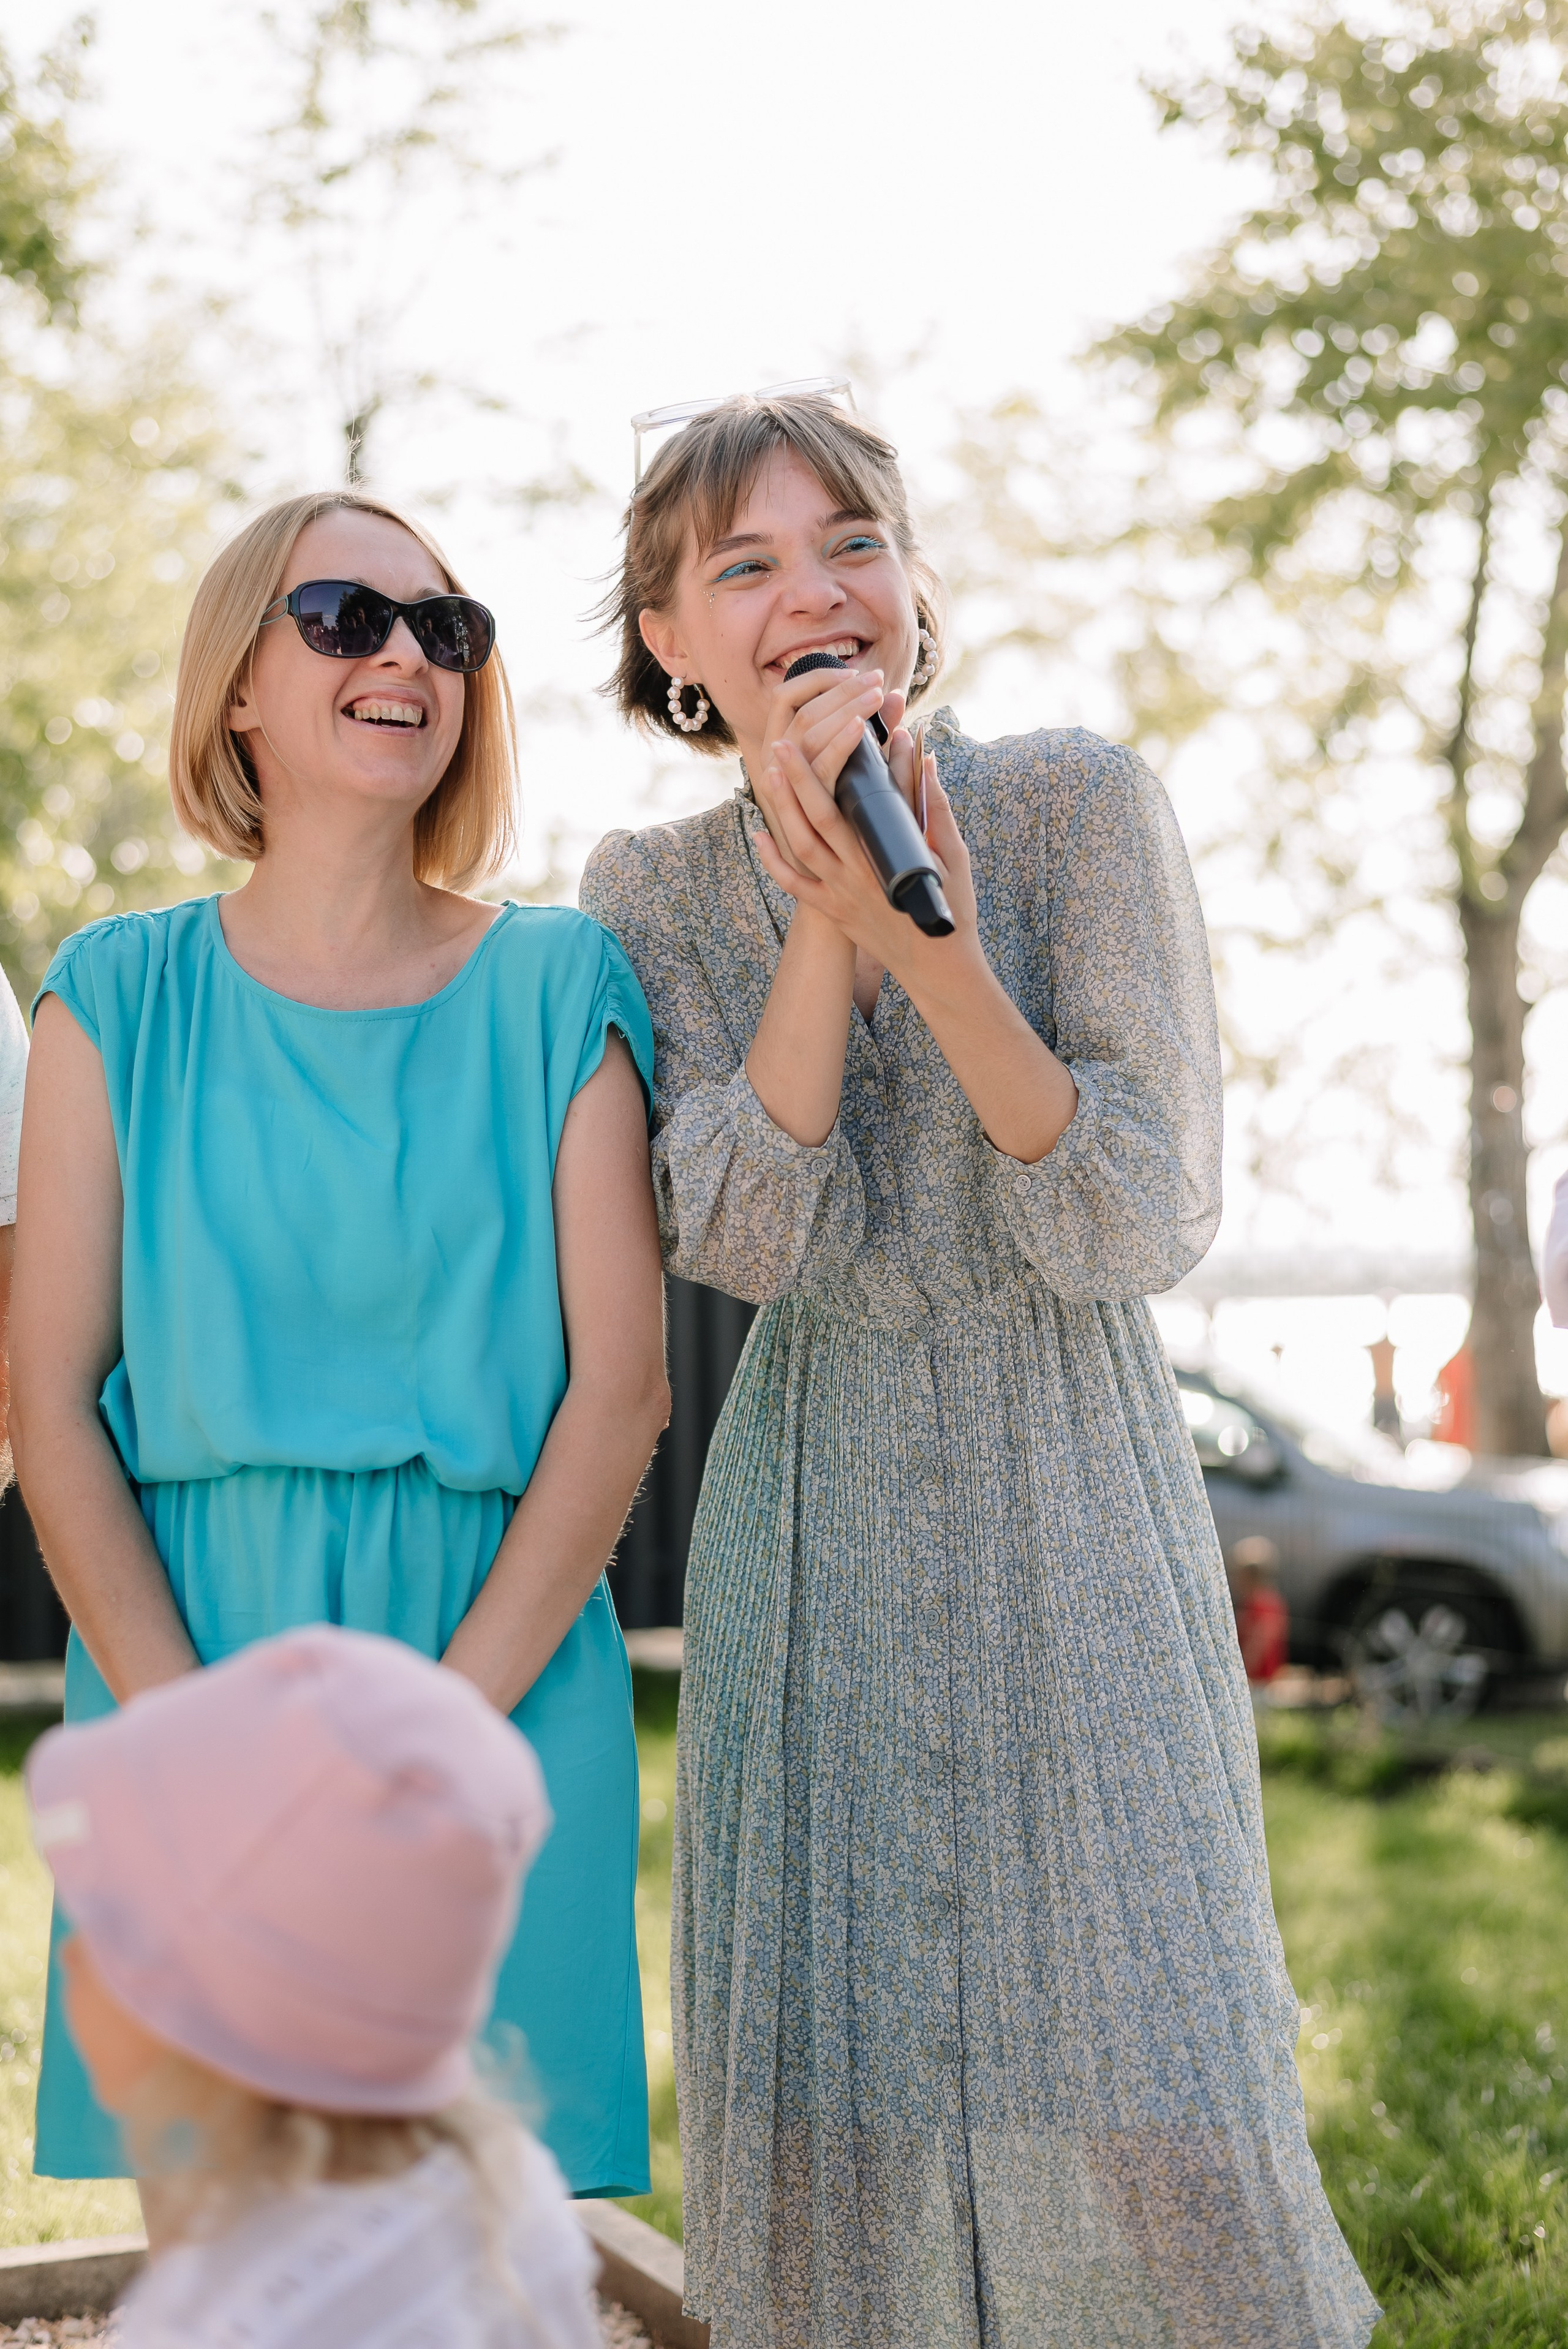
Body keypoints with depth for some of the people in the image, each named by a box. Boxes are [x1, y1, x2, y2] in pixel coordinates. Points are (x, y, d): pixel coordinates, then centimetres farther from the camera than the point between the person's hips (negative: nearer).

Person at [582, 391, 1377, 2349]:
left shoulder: (1079, 808, -7)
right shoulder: (650, 893, 1)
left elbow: (1142, 1229, -13)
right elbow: (754, 1241, -11)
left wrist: (932, 933, -23)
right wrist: (826, 915, -20)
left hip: (1079, 1519, -2)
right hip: (817, 1539, 2)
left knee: (1138, 2085, -2)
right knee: (830, 2085, 5)